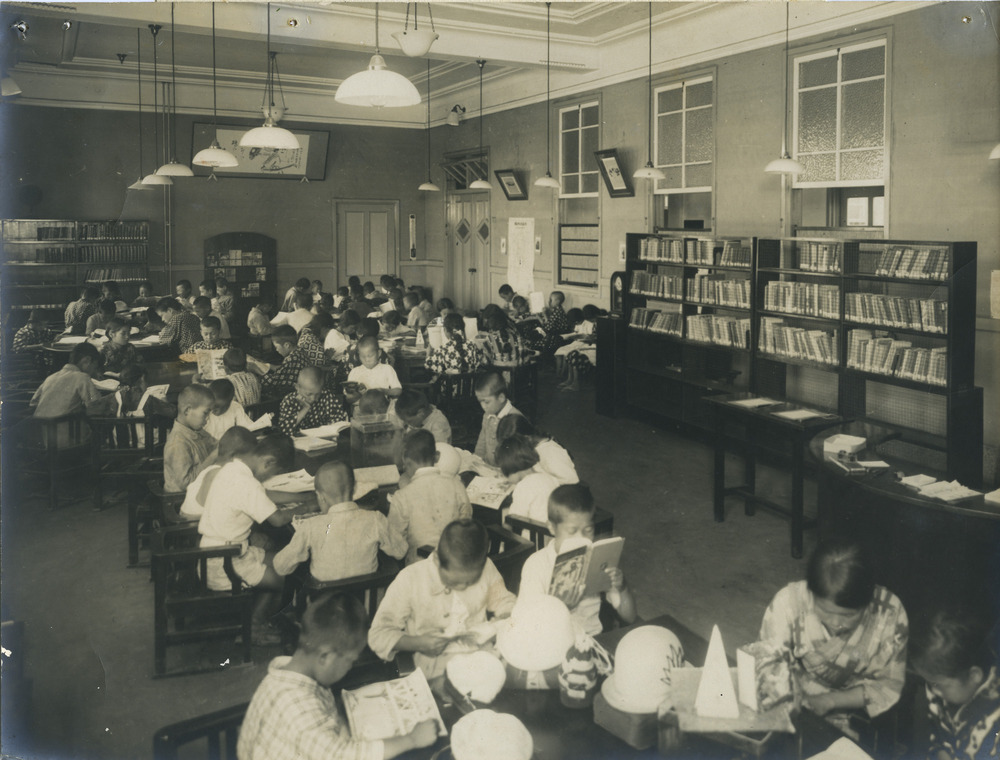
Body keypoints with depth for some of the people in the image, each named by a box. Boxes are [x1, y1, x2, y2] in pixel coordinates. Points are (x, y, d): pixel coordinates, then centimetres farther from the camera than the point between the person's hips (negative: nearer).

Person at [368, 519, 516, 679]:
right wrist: (418, 643, -22)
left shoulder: (486, 568, -3)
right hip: (437, 659, -4)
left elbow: (504, 602, 16)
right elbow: (378, 635, -6)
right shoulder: (409, 580, -12)